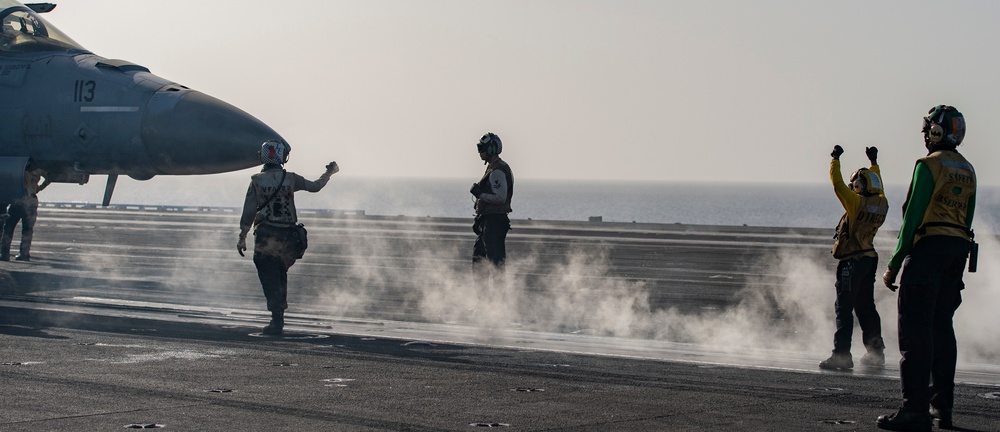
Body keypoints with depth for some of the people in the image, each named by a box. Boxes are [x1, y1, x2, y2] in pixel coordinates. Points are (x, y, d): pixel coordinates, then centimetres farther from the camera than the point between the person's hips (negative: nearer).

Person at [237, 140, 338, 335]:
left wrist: (242, 237, 3)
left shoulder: (256, 181, -2)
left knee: (270, 279, 0)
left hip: (265, 236, -2)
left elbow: (248, 211, -3)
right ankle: (279, 316, 23)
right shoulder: (290, 179, 1)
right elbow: (315, 186, 14)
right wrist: (329, 173, 32)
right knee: (281, 276, 21)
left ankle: (277, 320, -7)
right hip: (288, 236, 2)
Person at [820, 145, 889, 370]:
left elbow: (837, 184, -13)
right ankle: (876, 352, 24)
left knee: (844, 308, -8)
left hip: (852, 262, -8)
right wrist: (874, 162, 36)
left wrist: (835, 159, -1)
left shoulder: (857, 203, -16)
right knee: (866, 307, 17)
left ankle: (841, 354, -13)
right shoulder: (881, 204, 4)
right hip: (869, 258, 8)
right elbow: (878, 187, 24)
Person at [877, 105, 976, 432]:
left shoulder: (929, 165, -9)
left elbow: (913, 216, -13)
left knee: (916, 328, -8)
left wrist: (894, 264, -11)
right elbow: (967, 219, 16)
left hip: (928, 247, -8)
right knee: (942, 327, 14)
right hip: (959, 248, 8)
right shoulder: (968, 171, 15)